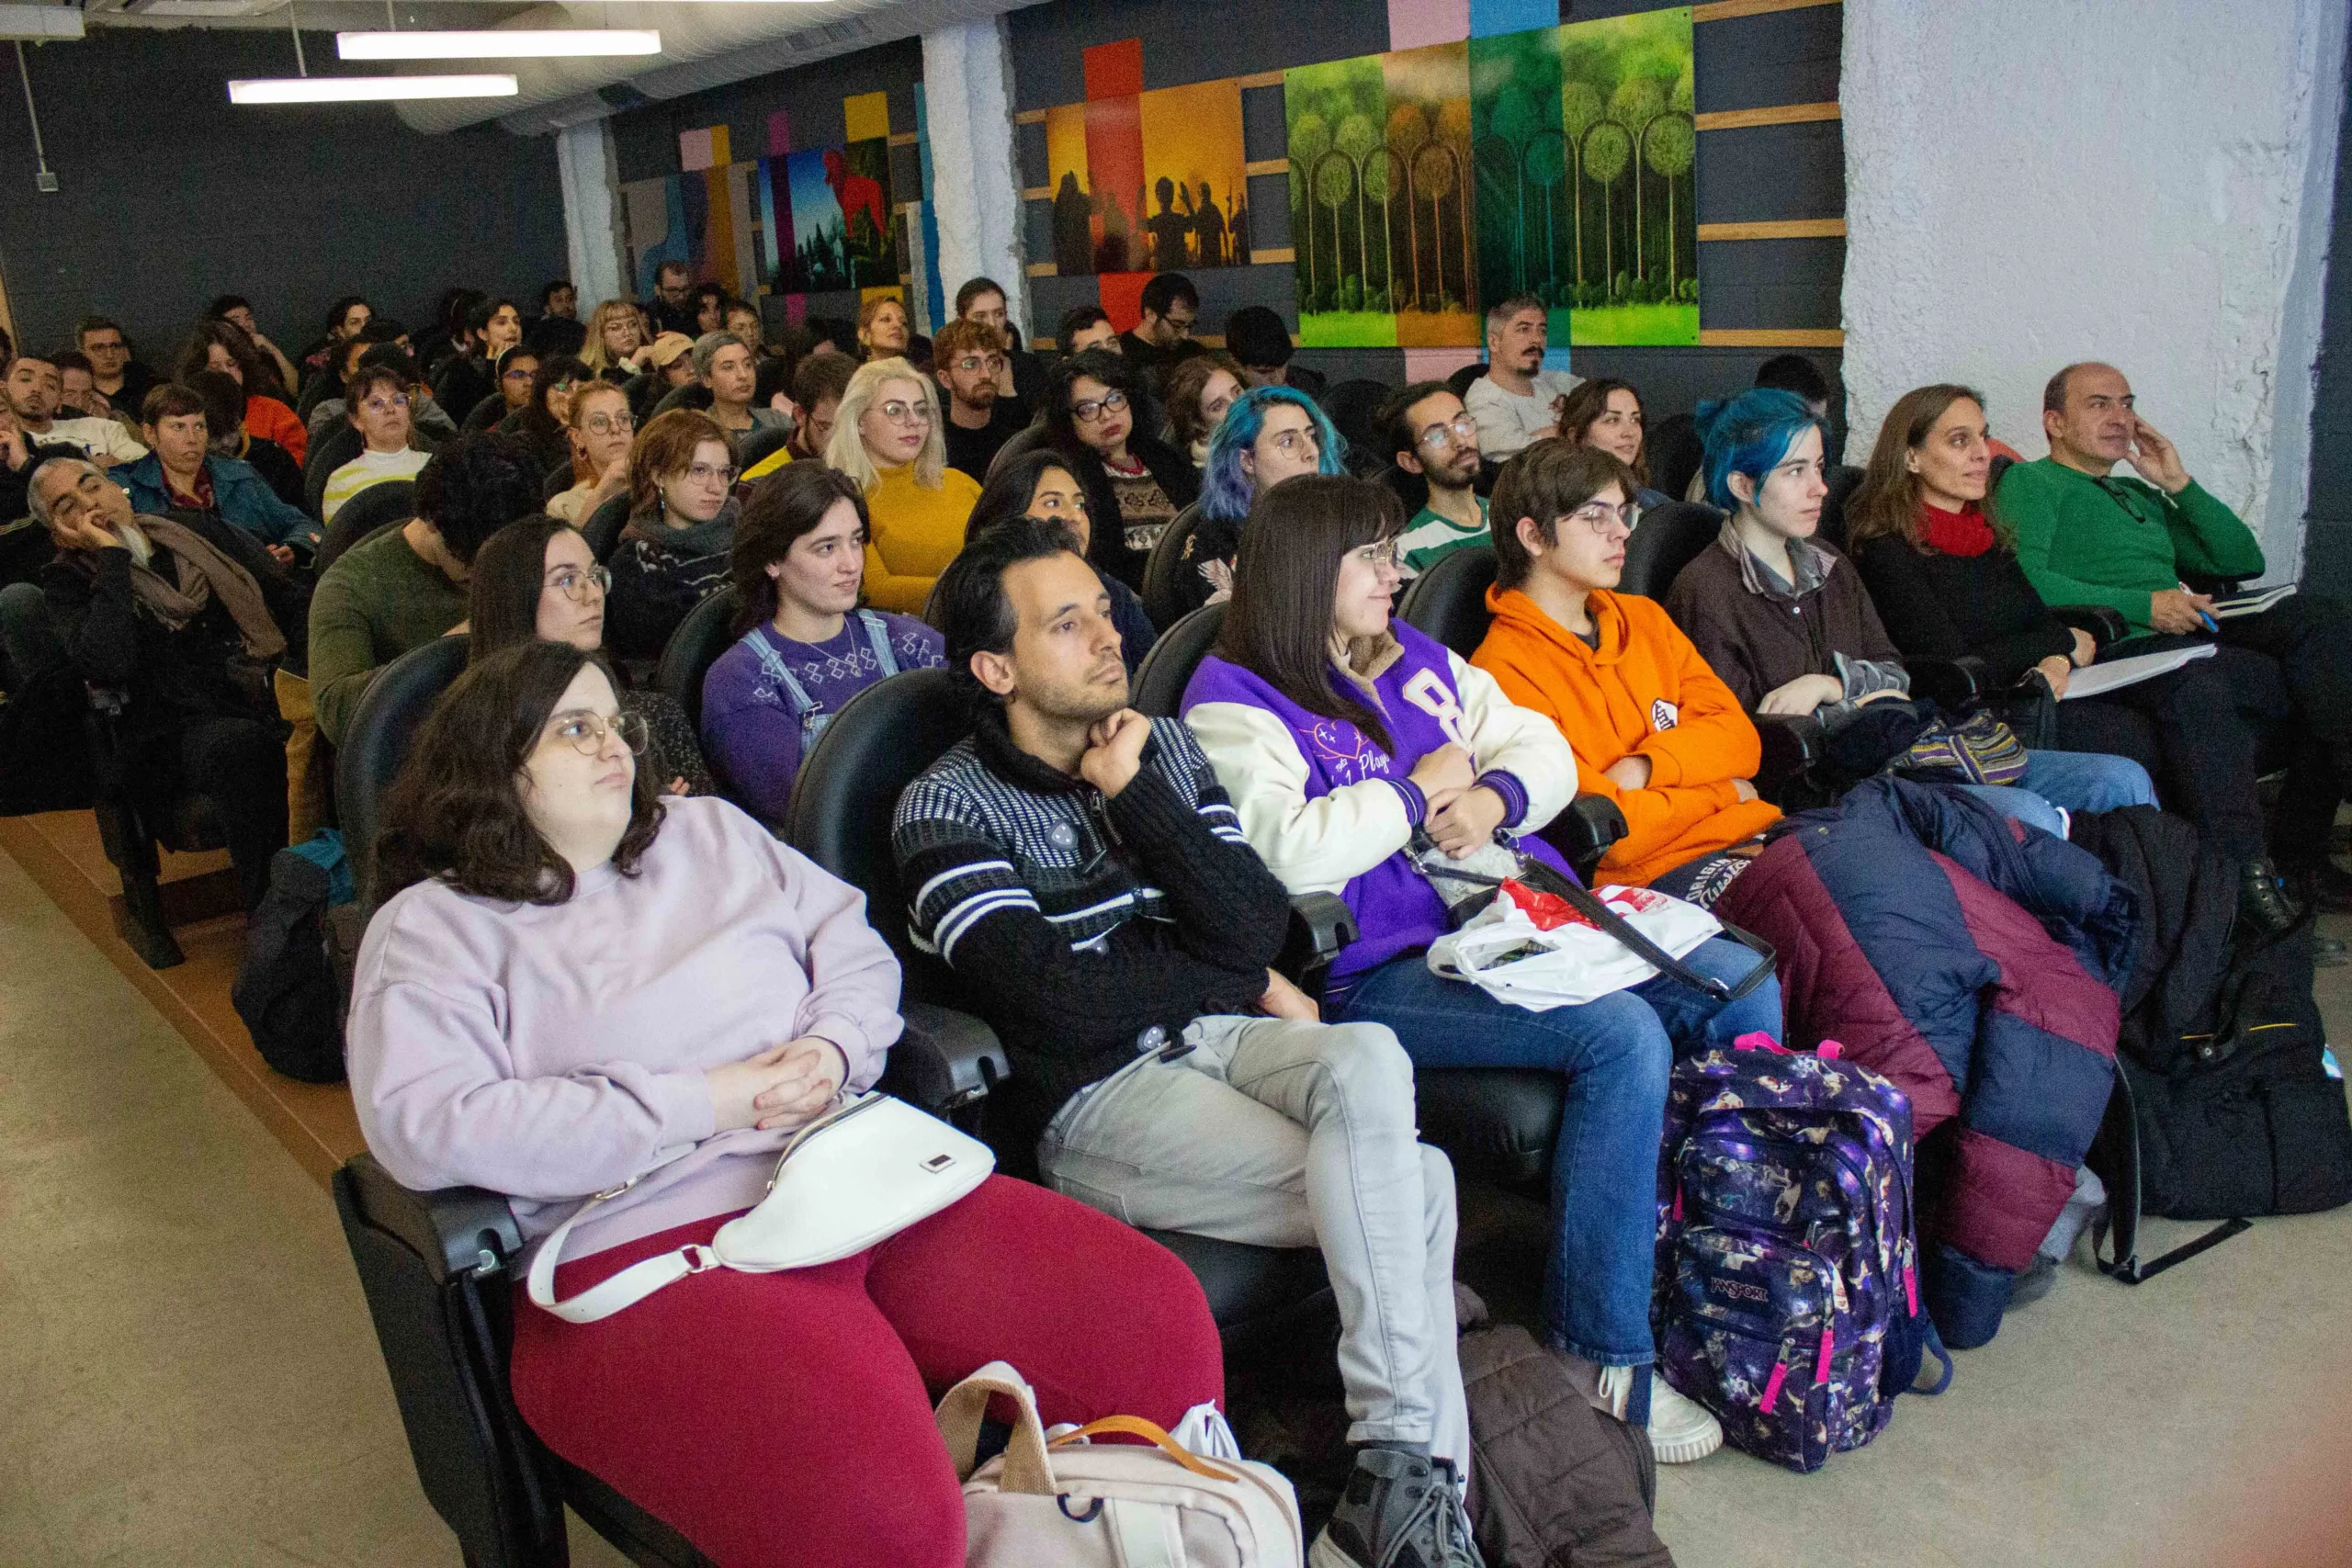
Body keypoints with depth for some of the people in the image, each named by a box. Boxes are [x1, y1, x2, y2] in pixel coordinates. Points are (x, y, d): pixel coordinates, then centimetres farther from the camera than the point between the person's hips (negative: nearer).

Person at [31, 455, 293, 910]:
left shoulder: (195, 535, 19)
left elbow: (284, 599, 22)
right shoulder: (67, 583, 7)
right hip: (180, 732, -4)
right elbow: (109, 663, -14)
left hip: (266, 697, 5)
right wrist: (111, 557, -9)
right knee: (240, 743, -38)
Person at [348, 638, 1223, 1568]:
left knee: (1163, 1329, -15)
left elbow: (856, 949, 22)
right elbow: (424, 1126, -9)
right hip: (650, 1245, -5)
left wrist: (833, 1051, -3)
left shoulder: (708, 833, 24)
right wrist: (703, 1101, -10)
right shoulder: (432, 927, 8)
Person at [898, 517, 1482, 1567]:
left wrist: (1136, 794, -8)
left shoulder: (1163, 746, 13)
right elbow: (1060, 998, -15)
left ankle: (1404, 1479, -23)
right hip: (1096, 1093, -5)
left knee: (1369, 1060, -28)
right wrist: (1241, 986, -2)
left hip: (1222, 1038, 5)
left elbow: (1257, 926, 2)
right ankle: (1427, 1477, -11)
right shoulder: (947, 810, -4)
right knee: (1416, 1184, -23)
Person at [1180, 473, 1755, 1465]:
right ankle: (1598, 1352, -16)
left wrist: (1495, 796, -3)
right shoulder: (1234, 702, -4)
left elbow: (1545, 748, 21)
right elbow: (1290, 852, -20)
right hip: (1386, 969, -8)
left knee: (1740, 983, -5)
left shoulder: (1417, 659, 20)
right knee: (1623, 1036, -28)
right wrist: (1421, 792, -7)